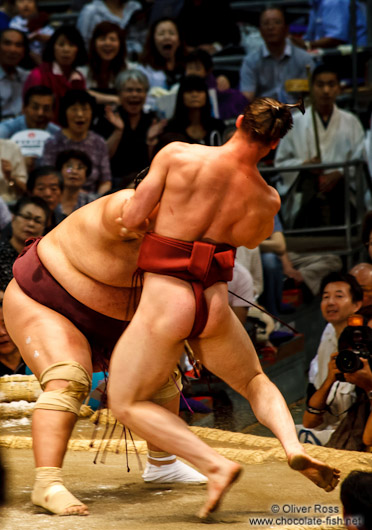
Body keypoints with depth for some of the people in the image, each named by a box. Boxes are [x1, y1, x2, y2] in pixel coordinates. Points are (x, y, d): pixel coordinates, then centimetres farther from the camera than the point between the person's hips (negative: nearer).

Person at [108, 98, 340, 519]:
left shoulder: (177, 154, -9)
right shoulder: (267, 201, 0)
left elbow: (130, 219, -4)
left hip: (164, 302, -3)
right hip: (215, 309, 3)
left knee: (126, 404, 13)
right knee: (255, 382, 30)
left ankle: (217, 467, -5)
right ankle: (294, 447, 0)